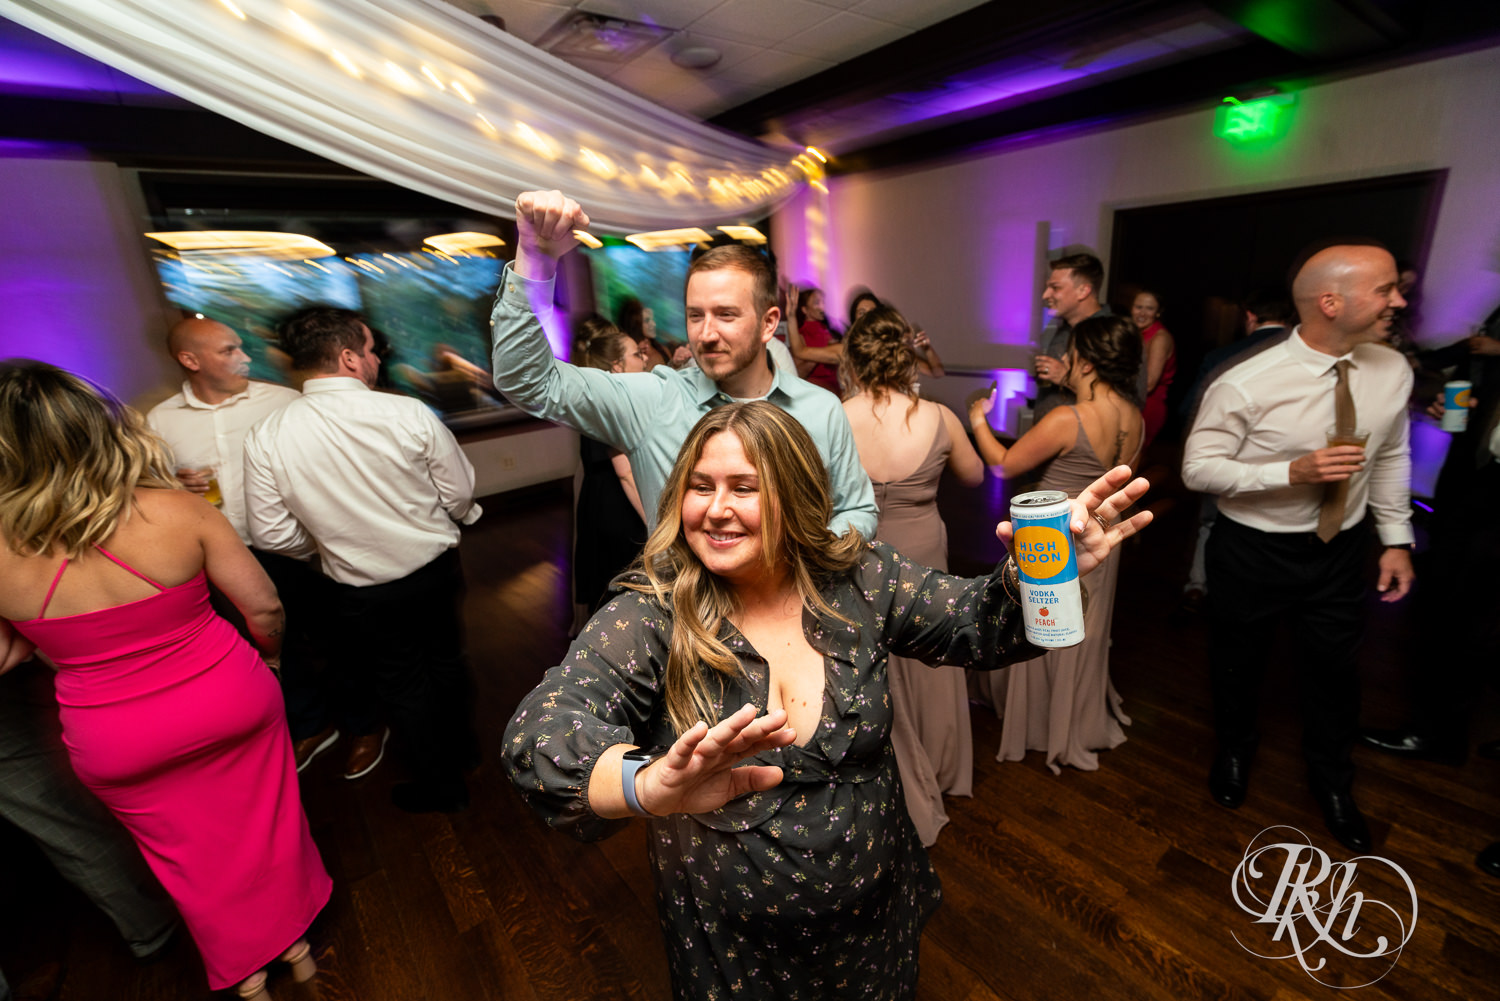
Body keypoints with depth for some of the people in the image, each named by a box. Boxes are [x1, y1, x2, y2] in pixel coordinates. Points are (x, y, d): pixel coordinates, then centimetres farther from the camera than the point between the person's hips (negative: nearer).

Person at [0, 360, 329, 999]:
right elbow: (263, 605, -13)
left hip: (116, 745, 1)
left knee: (190, 852, 24)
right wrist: (267, 655, 7)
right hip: (231, 701, 0)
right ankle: (296, 943, 46)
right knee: (264, 824, 24)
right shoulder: (178, 510, -21)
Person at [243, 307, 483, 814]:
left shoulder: (265, 438, -13)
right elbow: (460, 495, -11)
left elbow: (271, 533, -8)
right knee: (445, 661, 24)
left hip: (363, 592, 0)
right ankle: (461, 745, 49)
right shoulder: (408, 413, -19)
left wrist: (328, 546, 12)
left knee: (401, 683, 20)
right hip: (436, 570, 0)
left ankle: (441, 782, 37)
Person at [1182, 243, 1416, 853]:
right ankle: (1233, 755, 47)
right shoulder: (1246, 383, -22)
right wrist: (1292, 471, -29)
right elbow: (1198, 468, -18)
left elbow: (1391, 459, 8)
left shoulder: (1393, 371, -4)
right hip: (1251, 551, -4)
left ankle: (1332, 783, 46)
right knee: (1238, 664, 16)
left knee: (1334, 668, 18)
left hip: (1338, 551, 4)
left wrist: (1396, 539, 7)